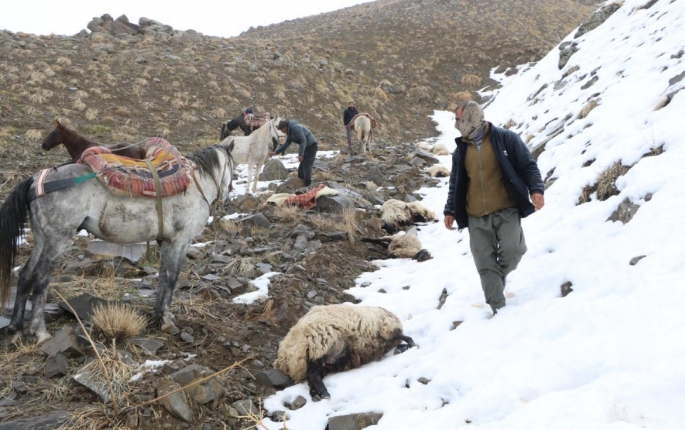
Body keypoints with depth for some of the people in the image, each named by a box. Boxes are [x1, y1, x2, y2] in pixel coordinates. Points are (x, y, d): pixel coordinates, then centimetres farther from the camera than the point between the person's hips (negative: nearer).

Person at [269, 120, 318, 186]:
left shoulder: (295, 128, -19)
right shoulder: (289, 132, 12)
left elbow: (303, 140, -26)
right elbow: (287, 143, 20)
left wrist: (300, 154, -29)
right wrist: (276, 152, 14)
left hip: (311, 146, -10)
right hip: (307, 147, 10)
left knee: (306, 165, -14)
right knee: (301, 167, 10)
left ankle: (308, 184, -13)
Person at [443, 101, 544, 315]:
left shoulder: (506, 139, 0)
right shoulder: (461, 149, 12)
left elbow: (528, 165, 1)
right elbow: (455, 183, 18)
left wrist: (536, 189, -14)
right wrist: (450, 210, 12)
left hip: (506, 210, -3)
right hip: (476, 217, 3)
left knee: (511, 250, -20)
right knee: (485, 265, -3)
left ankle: (499, 276, 14)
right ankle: (499, 308, 4)